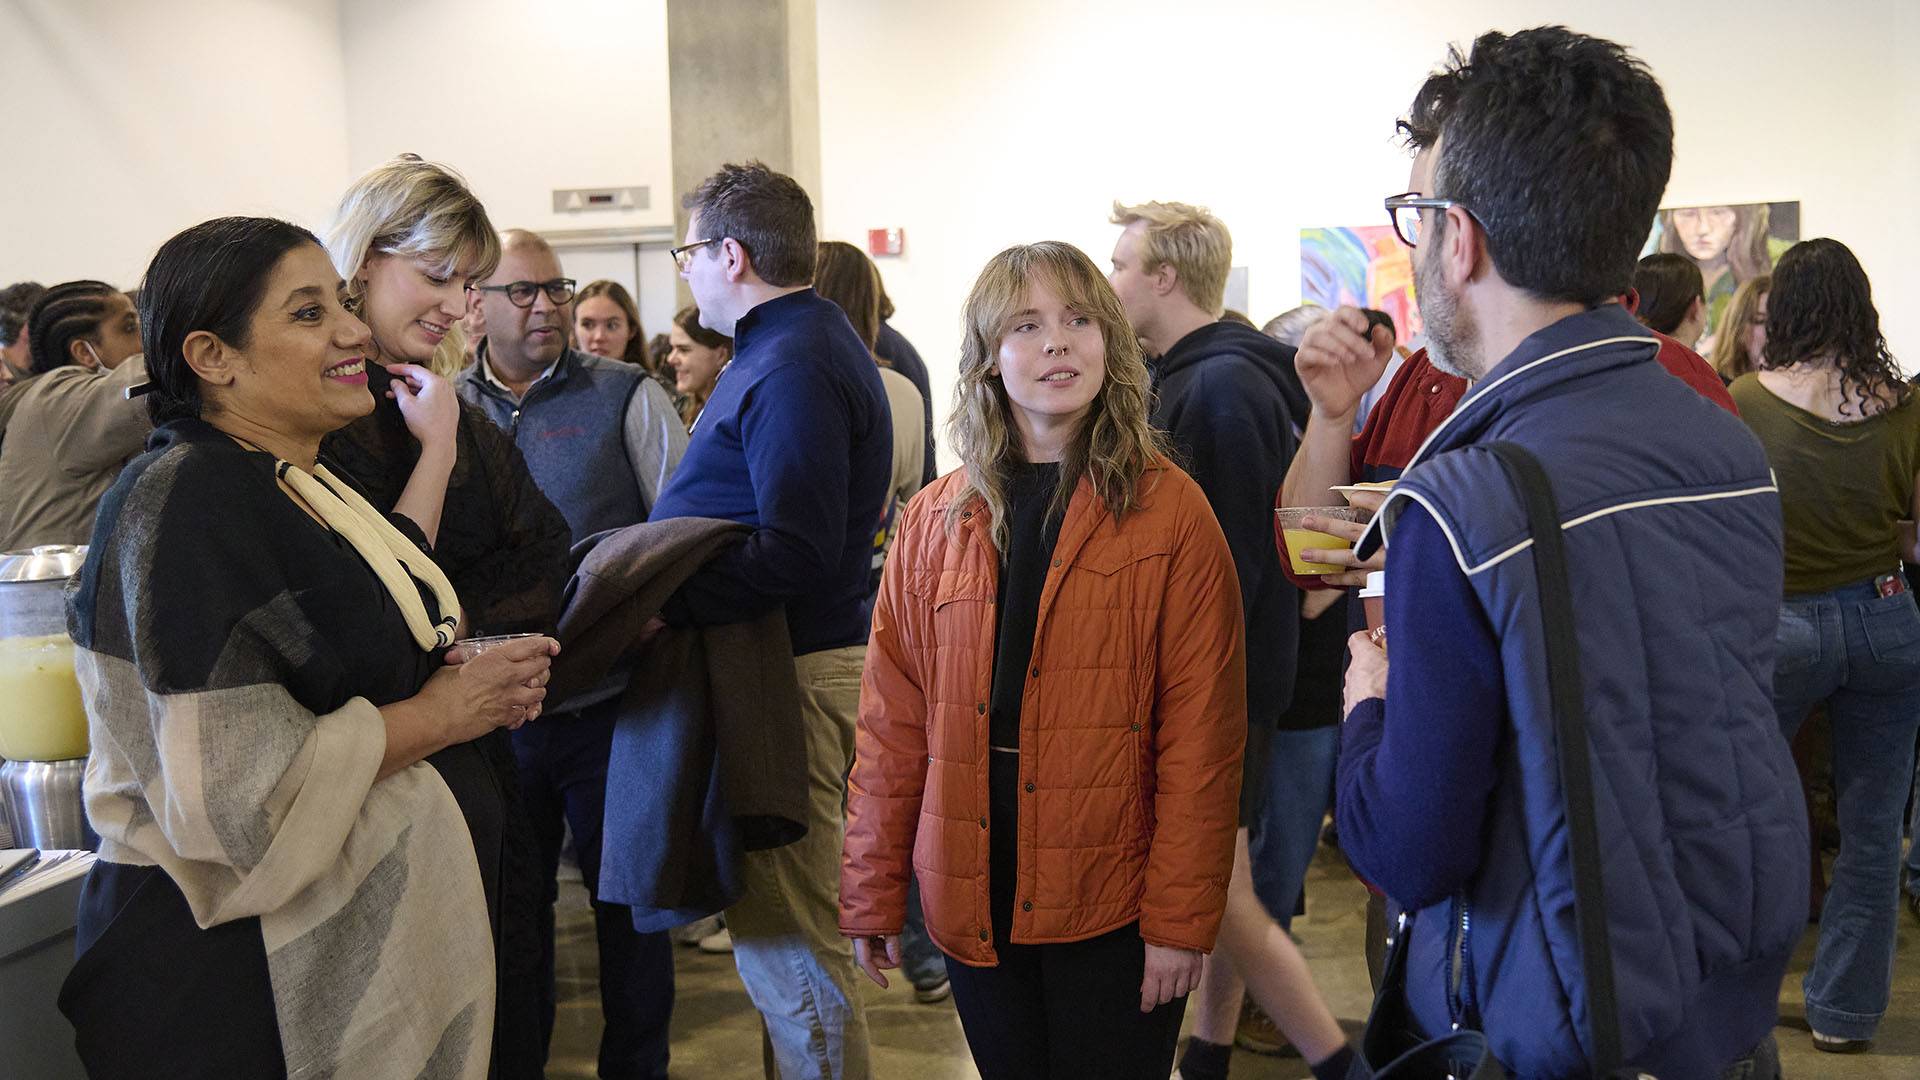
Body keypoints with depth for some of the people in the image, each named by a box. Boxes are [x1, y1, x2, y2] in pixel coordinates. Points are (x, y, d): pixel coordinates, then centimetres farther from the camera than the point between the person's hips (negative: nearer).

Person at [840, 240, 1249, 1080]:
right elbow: (892, 719, 4)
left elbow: (1202, 736, -9)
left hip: (1112, 908, -3)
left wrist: (1181, 917, -12)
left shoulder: (1171, 512, -6)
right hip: (973, 905, 3)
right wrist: (872, 895, 4)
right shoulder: (938, 519, 4)